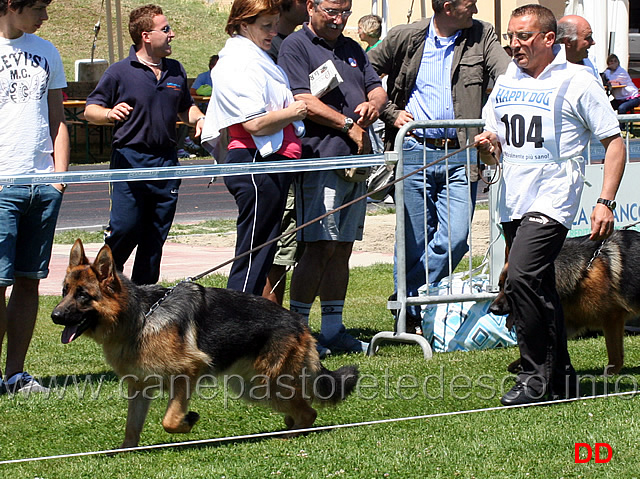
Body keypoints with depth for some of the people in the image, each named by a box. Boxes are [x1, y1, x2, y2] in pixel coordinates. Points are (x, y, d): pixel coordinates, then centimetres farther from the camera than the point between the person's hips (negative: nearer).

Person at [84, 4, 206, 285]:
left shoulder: (176, 71, 14)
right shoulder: (120, 72, -3)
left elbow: (185, 108, 27)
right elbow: (90, 110, -2)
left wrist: (198, 118, 5)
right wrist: (110, 114, -24)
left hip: (166, 161, 5)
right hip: (130, 159, -5)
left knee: (155, 237, 7)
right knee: (124, 230, -12)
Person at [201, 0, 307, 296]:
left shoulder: (258, 59, 20)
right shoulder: (239, 63, -13)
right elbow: (256, 123, -21)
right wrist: (292, 112, -8)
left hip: (273, 161, 10)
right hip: (255, 164, -10)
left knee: (262, 254, 11)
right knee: (253, 253, -9)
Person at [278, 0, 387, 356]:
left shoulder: (352, 49, 22)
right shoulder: (296, 46, -2)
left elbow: (378, 88, 20)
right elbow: (304, 101, -12)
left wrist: (372, 104, -4)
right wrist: (349, 125, -9)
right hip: (320, 159, -7)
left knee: (342, 249, 8)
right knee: (321, 247, -12)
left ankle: (333, 329, 13)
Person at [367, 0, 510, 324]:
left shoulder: (482, 36, 9)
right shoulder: (406, 38, 5)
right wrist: (391, 113, 4)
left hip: (460, 155, 1)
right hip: (415, 153, -1)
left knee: (455, 238, -11)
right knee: (416, 240, 3)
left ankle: (408, 302, 6)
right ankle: (406, 319, 17)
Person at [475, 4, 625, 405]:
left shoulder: (578, 82, -4)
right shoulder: (505, 83, 13)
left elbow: (614, 143, -2)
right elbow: (495, 152, 19)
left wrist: (606, 203, -10)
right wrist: (488, 146, -6)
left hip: (553, 199, -7)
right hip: (513, 202, 7)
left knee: (520, 278, -21)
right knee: (540, 290, 11)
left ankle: (536, 376, -14)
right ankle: (561, 380, 21)